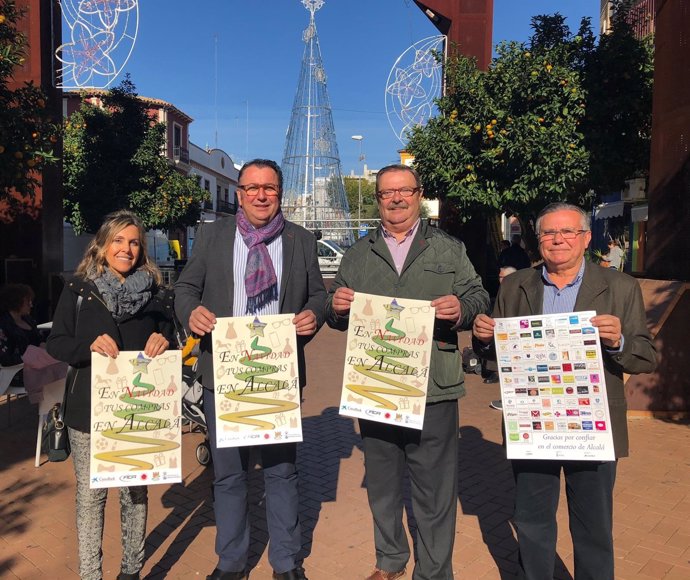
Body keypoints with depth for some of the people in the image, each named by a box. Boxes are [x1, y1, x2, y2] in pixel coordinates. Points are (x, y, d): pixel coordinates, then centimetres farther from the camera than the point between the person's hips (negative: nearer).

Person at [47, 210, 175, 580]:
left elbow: (168, 337, 11)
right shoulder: (79, 288, 2)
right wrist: (90, 345, -18)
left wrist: (163, 339, -13)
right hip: (89, 408, -1)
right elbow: (56, 342, 1)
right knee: (90, 493, 5)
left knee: (136, 491, 11)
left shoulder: (154, 290, 5)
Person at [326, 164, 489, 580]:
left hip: (433, 390, -2)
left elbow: (478, 298, 3)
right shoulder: (357, 256, 12)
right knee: (382, 484, 17)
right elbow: (336, 316, 12)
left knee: (435, 490, 6)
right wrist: (337, 306, -11)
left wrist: (461, 309, -19)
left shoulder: (450, 249, 8)